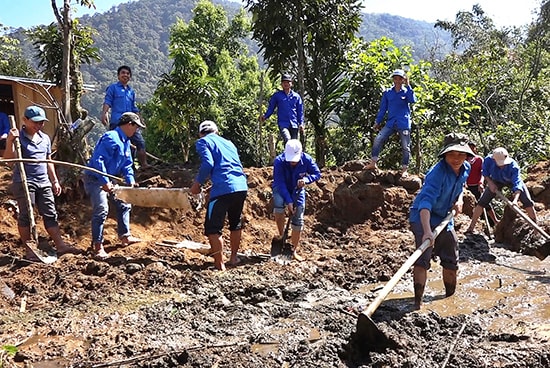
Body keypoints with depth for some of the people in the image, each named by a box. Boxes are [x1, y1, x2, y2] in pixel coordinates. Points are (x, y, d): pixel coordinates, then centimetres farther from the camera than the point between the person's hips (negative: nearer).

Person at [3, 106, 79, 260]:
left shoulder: (45, 138, 13)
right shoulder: (18, 137, -6)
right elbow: (8, 158, -17)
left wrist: (55, 181, 18)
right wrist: (10, 141, -32)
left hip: (43, 182, 6)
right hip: (24, 182, -6)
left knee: (50, 214, 5)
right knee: (25, 216, 1)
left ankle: (60, 245, 7)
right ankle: (29, 250, 9)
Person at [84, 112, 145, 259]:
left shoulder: (126, 142, 10)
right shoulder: (111, 138, -22)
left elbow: (127, 164, 16)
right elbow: (98, 160, -29)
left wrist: (130, 180, 0)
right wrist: (105, 182, -30)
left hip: (109, 180, 10)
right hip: (95, 179, -10)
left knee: (124, 205, 15)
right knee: (101, 210, -16)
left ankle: (125, 236, 27)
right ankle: (97, 245, -7)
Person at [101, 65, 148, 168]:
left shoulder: (132, 91, 24)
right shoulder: (113, 87, 8)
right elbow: (107, 102, -3)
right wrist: (104, 113, -20)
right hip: (117, 122, -5)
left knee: (140, 142, -2)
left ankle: (144, 165, 3)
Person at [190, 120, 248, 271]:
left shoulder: (203, 142, 7)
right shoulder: (228, 143, 26)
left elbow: (208, 164, -10)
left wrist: (197, 183, 2)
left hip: (223, 189, -7)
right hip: (242, 187, 7)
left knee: (212, 228, 3)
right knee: (235, 224, 25)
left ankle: (220, 263, 4)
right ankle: (234, 257, 34)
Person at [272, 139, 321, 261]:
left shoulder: (307, 160, -24)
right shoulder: (279, 161, -30)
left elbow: (317, 174, -10)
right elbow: (280, 183, -29)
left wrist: (306, 179, -32)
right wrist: (289, 201, -34)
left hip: (298, 190, 2)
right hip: (281, 189, -2)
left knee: (298, 221, 0)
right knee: (278, 208, -33)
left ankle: (294, 250, 13)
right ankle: (281, 236, -10)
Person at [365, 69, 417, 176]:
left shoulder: (406, 92, 3)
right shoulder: (387, 93, 8)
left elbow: (413, 100, -18)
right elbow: (383, 108, 12)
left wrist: (408, 86, -19)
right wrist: (377, 122, 8)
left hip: (404, 124, -2)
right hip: (391, 123, 2)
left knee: (405, 147, 2)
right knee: (378, 139, -13)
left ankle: (404, 169, 14)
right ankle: (373, 163, -5)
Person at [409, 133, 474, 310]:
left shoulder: (465, 169, -4)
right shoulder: (437, 173, -30)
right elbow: (425, 202, -42)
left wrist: (459, 200, -1)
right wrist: (427, 231, -54)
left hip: (445, 219, 8)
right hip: (423, 218, -8)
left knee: (452, 260, 17)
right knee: (423, 258, -21)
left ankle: (451, 296, 38)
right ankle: (418, 301, -17)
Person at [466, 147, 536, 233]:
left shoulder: (514, 166, -40)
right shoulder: (488, 160, -33)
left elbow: (517, 184, -45)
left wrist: (515, 199, -60)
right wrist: (490, 183, -27)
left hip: (513, 181, -2)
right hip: (496, 181, 2)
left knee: (527, 201, -13)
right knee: (482, 202, -5)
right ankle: (471, 227, 2)